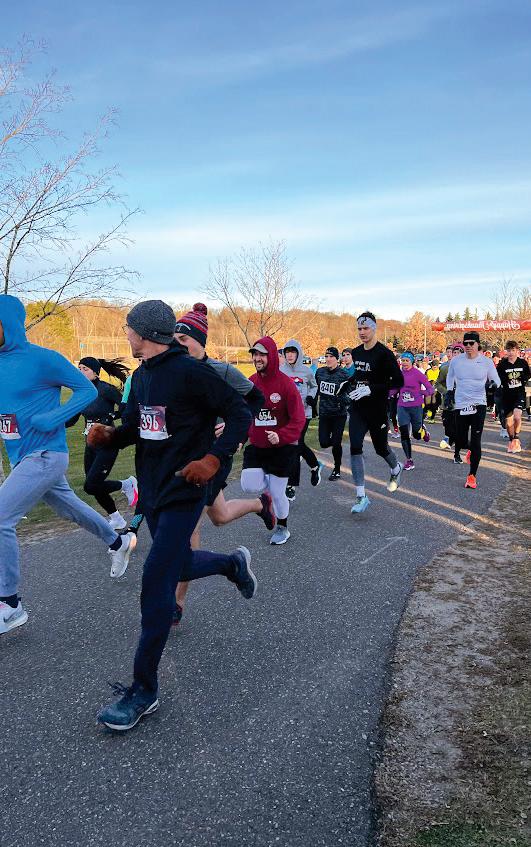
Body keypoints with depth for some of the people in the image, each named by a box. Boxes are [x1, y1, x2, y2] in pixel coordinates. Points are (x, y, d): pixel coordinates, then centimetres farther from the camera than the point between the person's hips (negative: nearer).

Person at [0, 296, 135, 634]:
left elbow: (88, 390, -10)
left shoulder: (42, 359, -14)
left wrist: (52, 418, -21)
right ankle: (119, 543, 48)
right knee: (71, 508, 23)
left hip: (45, 456, -8)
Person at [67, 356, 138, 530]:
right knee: (95, 486, 10)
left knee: (91, 486, -12)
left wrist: (109, 417, -18)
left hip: (108, 444, -8)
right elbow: (71, 420, 10)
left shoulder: (106, 390, -14)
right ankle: (117, 520, 29)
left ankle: (127, 484, 11)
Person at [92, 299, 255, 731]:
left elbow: (240, 413, -15)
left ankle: (144, 690, 2)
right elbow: (134, 426, 14)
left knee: (156, 583, -10)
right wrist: (109, 434, -8)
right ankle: (234, 564, 51)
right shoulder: (141, 376, 9)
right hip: (152, 489, 9)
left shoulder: (191, 371, -16)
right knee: (175, 564, 22)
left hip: (183, 490, -9)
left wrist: (214, 458, -27)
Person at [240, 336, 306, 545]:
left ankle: (282, 528, 32)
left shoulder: (285, 383, -14)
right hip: (256, 446, 4)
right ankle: (271, 484, 24)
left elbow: (298, 419, -14)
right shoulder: (250, 383, 1)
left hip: (282, 448, -4)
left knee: (276, 493, 3)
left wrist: (281, 436, -28)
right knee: (249, 486, -12)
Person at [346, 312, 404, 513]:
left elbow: (398, 381, -17)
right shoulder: (356, 353, 8)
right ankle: (361, 496, -3)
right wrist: (352, 386, 8)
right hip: (357, 409, 5)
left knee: (380, 447, 11)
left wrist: (371, 389, -22)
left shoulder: (384, 353, -13)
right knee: (355, 448, -7)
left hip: (377, 410, -5)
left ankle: (396, 469, 47)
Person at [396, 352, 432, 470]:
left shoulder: (418, 374, -10)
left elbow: (430, 389, -9)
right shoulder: (399, 374, 1)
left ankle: (423, 430, 47)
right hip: (402, 407, 3)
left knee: (417, 435, 9)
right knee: (404, 434, -4)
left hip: (416, 407, -3)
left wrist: (421, 393, -27)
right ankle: (409, 461, 5)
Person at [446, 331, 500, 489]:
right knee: (461, 443, 5)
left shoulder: (486, 362, -2)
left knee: (476, 442, -7)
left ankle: (472, 476, 4)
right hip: (460, 405, 2)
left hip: (479, 405, -2)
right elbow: (449, 380, 18)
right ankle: (471, 449, 43)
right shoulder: (456, 361, 1)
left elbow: (496, 381, 8)